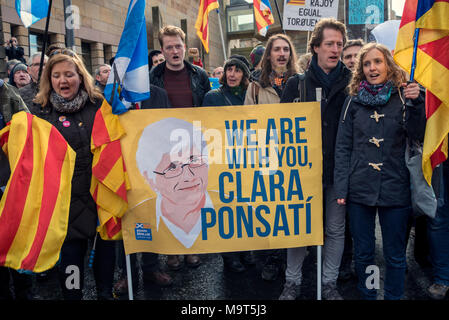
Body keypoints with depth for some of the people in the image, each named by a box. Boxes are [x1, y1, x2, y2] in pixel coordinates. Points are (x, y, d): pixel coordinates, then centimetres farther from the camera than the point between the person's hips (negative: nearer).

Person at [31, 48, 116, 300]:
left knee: (106, 244, 12)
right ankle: (73, 295, 26)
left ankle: (106, 293, 33)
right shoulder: (41, 111, 3)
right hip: (68, 197, -2)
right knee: (72, 249, 4)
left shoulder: (99, 105, 5)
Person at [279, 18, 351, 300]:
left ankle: (330, 284, 29)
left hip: (338, 169, 1)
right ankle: (293, 282, 26)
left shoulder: (350, 83, 4)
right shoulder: (297, 84, 2)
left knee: (336, 228, 11)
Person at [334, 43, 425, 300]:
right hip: (360, 189, 1)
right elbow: (343, 148, 3)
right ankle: (367, 296, 33)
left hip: (395, 189, -1)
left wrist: (416, 103, -21)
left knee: (395, 256, 11)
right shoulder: (354, 101, 4)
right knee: (363, 253, 13)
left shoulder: (403, 97, 1)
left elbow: (418, 136, -9)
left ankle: (394, 297, 32)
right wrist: (341, 188, -1)